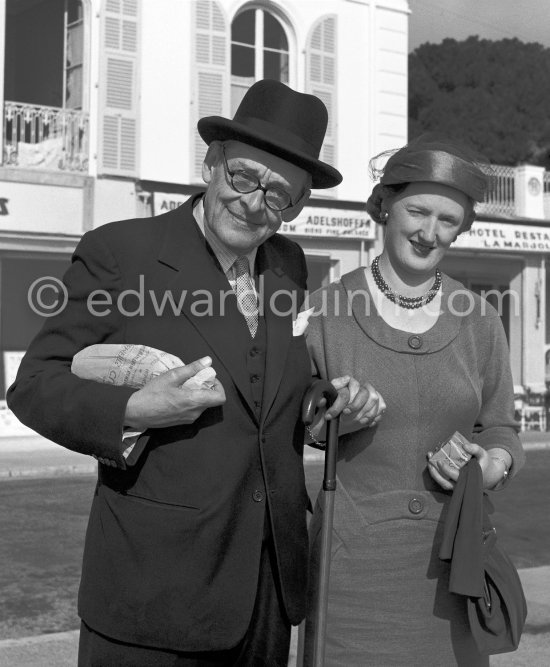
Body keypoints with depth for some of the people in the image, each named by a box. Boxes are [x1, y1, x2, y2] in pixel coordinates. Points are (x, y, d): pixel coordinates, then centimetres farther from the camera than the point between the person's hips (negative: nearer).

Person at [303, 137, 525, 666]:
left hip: (453, 560, 3)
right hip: (355, 564, -2)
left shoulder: (478, 320, 2)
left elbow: (500, 429, 12)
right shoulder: (325, 309, -6)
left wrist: (496, 465, -8)